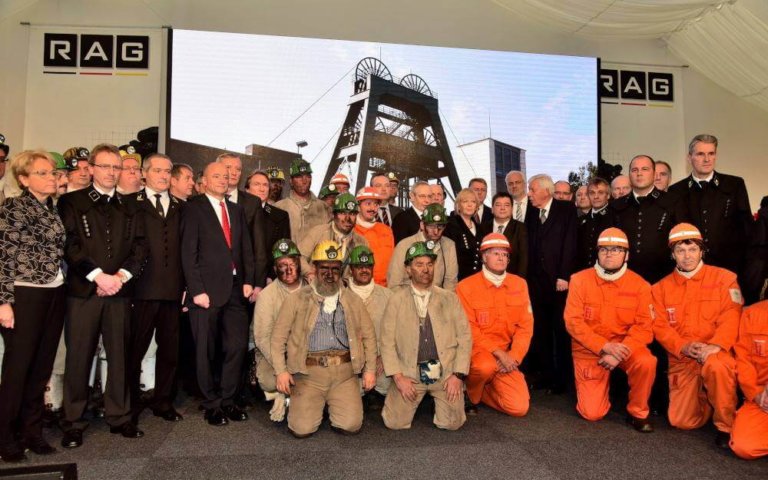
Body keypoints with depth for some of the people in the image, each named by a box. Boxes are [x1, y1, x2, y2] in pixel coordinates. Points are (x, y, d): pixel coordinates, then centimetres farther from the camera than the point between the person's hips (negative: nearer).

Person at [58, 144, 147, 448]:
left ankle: (119, 417, 16)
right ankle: (73, 423, 13)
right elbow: (70, 244, -5)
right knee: (78, 357, 2)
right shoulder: (71, 202, 6)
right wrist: (98, 275, -14)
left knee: (120, 355, 5)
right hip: (83, 289, -3)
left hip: (120, 290, 3)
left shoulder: (130, 208, 15)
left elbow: (139, 246, 7)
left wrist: (121, 276, -9)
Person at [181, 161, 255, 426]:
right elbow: (188, 253, -7)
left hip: (235, 290, 5)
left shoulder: (237, 210, 16)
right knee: (206, 351, 5)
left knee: (237, 347, 4)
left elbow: (246, 248, 13)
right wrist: (197, 290, -13)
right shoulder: (193, 208, -1)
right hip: (206, 290, -4)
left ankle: (227, 400, 20)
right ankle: (211, 405, 20)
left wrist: (248, 281, 2)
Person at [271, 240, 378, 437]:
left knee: (350, 426, -11)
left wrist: (370, 369, 9)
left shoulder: (353, 300, 12)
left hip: (344, 372, 2)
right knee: (302, 428, -12)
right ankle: (307, 403, 21)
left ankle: (333, 403, 22)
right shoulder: (297, 299, 5)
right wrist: (281, 371, -4)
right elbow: (278, 337, 5)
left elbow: (368, 336, 17)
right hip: (309, 372, -1)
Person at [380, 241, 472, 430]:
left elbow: (464, 337, 4)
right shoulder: (396, 300, 3)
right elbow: (387, 341, 0)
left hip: (446, 372, 1)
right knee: (395, 423, -9)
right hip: (409, 372, 0)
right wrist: (398, 377, -8)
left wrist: (458, 375, -6)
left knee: (451, 423, -10)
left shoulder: (450, 299, 7)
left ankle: (438, 398, 22)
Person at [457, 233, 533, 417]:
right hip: (476, 350, -4)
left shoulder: (519, 284, 5)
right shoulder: (466, 286, -7)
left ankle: (483, 392, 18)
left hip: (507, 356, 4)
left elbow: (525, 326, 2)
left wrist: (513, 356, -12)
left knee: (519, 407, -11)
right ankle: (470, 394, -4)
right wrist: (498, 352, -18)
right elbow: (469, 329, -10)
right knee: (486, 367, -38)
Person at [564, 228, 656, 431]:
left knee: (646, 362, -33)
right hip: (589, 350, -1)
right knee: (592, 413, -9)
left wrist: (621, 351, -26)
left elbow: (643, 326, -9)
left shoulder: (639, 285, -6)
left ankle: (638, 413, -5)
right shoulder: (580, 280, -8)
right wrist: (604, 346, -23)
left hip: (624, 346, 1)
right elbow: (573, 321, -12)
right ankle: (597, 386, 28)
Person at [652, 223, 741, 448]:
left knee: (716, 366, -40)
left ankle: (726, 426, -15)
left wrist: (715, 346, -26)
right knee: (682, 421, -6)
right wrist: (683, 346, -16)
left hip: (716, 353, -2)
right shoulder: (661, 288, 9)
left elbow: (731, 317, -9)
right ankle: (705, 398, 28)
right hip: (681, 360, 2)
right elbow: (660, 326, 2)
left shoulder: (724, 278, 2)